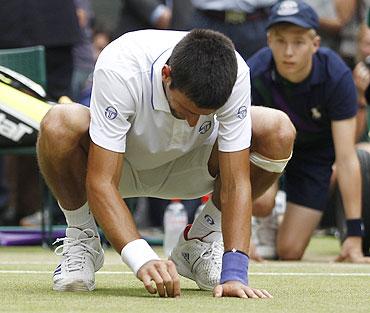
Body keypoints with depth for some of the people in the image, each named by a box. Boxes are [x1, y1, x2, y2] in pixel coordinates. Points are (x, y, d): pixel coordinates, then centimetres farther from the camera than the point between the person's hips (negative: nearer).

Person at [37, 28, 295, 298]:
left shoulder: (234, 75, -30)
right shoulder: (118, 70, -37)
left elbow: (235, 183, -28)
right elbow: (101, 182, -38)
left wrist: (234, 273, -38)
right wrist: (142, 260, -49)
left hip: (186, 167, 2)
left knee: (279, 131, -24)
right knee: (58, 125, -37)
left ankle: (200, 241, -2)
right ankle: (81, 239, -8)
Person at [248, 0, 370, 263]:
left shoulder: (337, 76, -33)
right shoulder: (254, 75, -33)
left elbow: (346, 158, -32)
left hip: (316, 147, 0)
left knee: (290, 253, -5)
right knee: (261, 199, -32)